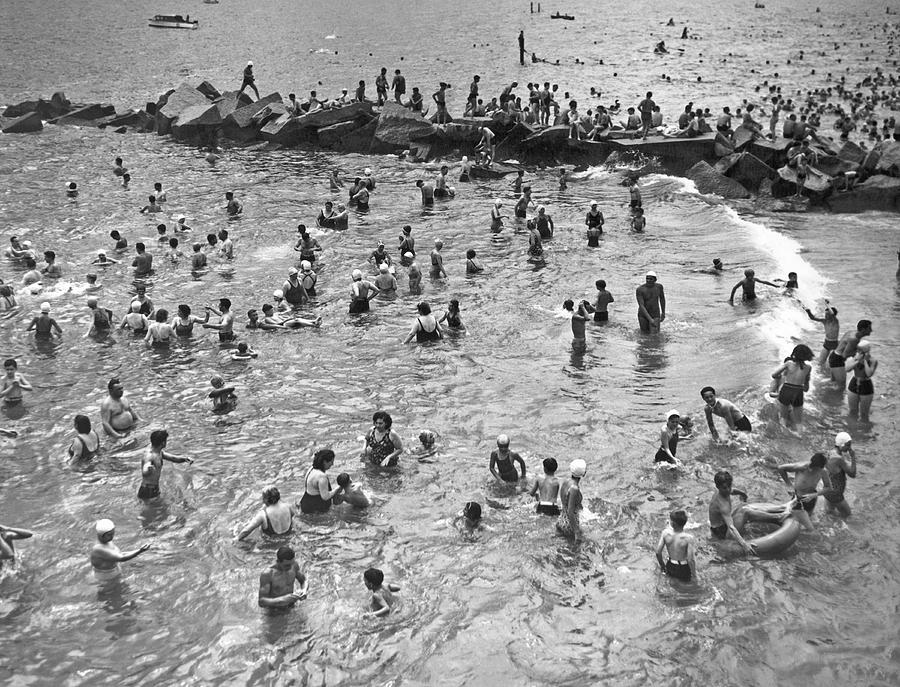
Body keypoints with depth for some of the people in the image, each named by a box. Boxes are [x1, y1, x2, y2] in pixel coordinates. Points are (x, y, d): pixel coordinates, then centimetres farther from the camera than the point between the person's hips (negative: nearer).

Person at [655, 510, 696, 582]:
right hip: (684, 570, -3)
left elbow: (658, 552, -10)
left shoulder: (665, 533, -17)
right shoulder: (688, 538, -27)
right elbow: (690, 560, -25)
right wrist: (694, 576, -9)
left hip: (670, 567, 3)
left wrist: (662, 566, 8)